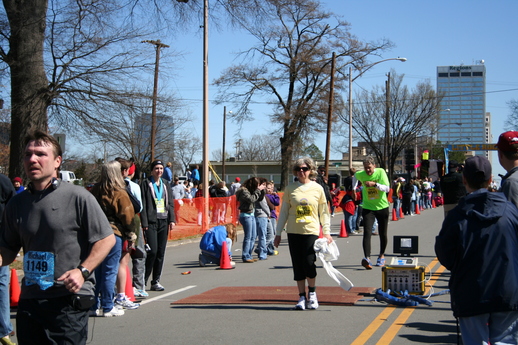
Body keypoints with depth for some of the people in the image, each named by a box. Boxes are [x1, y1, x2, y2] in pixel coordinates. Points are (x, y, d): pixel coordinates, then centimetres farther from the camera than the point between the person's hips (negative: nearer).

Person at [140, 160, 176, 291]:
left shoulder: (165, 184, 15)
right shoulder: (146, 184, 0)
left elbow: (170, 203, 16)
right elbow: (143, 205, -5)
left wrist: (172, 220, 5)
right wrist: (144, 223, -11)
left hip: (164, 221, 5)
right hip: (151, 221, -5)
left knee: (161, 252, 5)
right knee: (152, 251, -12)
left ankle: (156, 281, 11)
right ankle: (143, 279, 2)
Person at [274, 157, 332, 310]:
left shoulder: (317, 188, 3)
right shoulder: (290, 189, 5)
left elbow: (324, 212, 8)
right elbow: (284, 211, 9)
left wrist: (326, 232, 1)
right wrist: (278, 233, 8)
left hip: (311, 231, -1)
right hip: (294, 232, 2)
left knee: (309, 263, -11)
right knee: (298, 265, 3)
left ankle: (312, 292, 15)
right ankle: (302, 297, 16)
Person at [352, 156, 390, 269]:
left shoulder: (380, 172, -13)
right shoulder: (360, 174, -6)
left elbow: (387, 189, -20)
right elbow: (355, 176, 20)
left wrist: (375, 184, -32)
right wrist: (354, 189, 15)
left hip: (382, 207, 0)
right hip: (368, 208, 0)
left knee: (382, 234, 12)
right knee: (367, 233, -18)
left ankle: (381, 256, 33)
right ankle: (367, 258, -29)